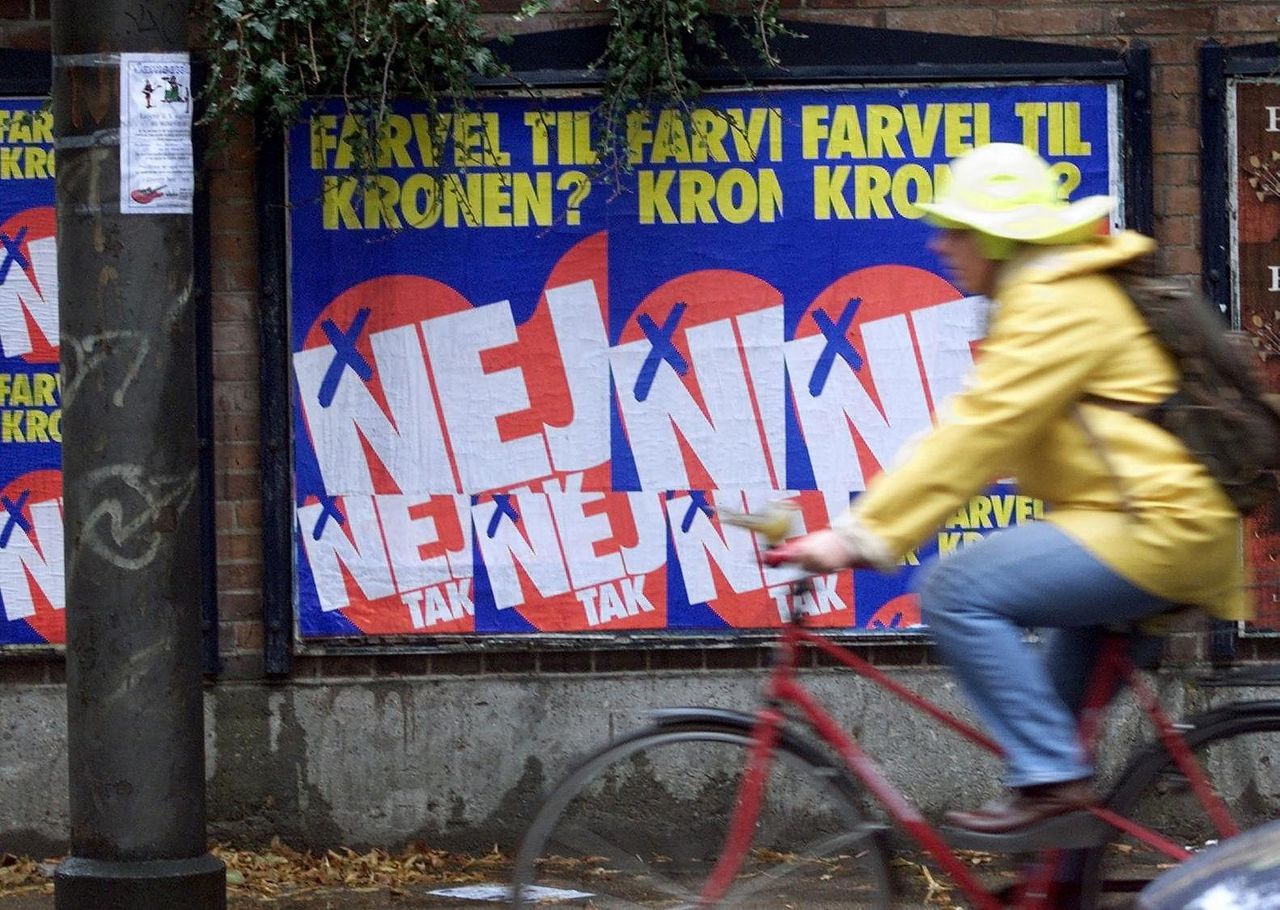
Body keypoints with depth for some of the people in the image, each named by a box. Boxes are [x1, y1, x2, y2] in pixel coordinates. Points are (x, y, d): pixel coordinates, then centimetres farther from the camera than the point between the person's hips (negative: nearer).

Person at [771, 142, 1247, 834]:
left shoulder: (1057, 306, -14)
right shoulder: (1052, 291, 20)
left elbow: (976, 434, -22)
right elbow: (974, 430, 21)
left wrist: (862, 535, -24)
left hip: (1160, 527, -11)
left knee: (958, 591, -18)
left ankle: (1050, 776, -16)